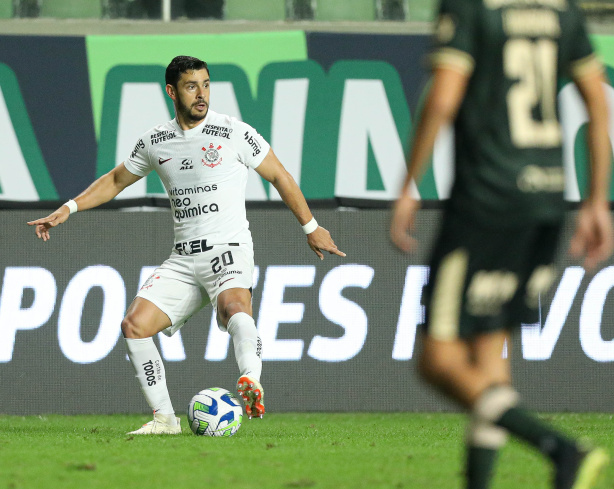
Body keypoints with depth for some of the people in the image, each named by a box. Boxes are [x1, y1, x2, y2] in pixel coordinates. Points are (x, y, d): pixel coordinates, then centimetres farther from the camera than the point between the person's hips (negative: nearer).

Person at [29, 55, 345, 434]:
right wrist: (68, 209, 16)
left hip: (228, 249, -5)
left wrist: (311, 228, 10)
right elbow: (116, 180, 26)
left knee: (234, 305, -37)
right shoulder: (156, 141, 10)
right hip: (183, 258, 5)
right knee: (135, 324, -11)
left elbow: (279, 176, 8)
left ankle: (252, 384, -60)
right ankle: (164, 418, -4)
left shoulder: (234, 133, -2)